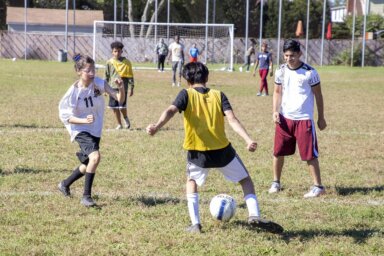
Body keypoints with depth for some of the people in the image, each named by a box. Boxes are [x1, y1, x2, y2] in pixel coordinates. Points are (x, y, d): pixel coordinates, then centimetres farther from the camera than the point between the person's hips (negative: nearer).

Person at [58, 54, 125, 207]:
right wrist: (84, 120, -28)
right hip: (81, 130, -6)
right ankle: (86, 196, -17)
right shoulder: (73, 92, -19)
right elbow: (65, 117, -13)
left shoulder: (99, 83, -11)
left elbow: (120, 99, -14)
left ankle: (65, 184, 45)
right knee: (95, 157, -28)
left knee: (88, 165, 17)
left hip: (95, 130, 6)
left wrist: (121, 88, -35)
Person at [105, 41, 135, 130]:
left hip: (123, 87, -3)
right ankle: (119, 124, 19)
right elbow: (106, 76, 11)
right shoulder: (110, 62, 4)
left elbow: (130, 76, 3)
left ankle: (126, 119, 20)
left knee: (122, 107, -10)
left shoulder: (126, 62, -1)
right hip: (113, 88, 3)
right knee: (114, 107, 4)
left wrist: (131, 88, 0)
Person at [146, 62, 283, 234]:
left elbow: (171, 111, -17)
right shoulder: (218, 95, 6)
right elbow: (232, 119, -8)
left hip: (197, 152, 0)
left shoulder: (186, 94, 2)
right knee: (246, 180, 19)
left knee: (191, 181, 28)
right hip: (222, 150, 0)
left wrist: (156, 127, -31)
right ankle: (254, 216, -2)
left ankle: (195, 224, 16)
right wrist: (248, 140, -17)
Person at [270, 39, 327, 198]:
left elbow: (318, 95, -1)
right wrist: (275, 111, -2)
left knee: (309, 154, -5)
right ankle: (276, 183, 25)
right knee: (278, 151, 8)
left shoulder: (310, 72, -9)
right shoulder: (281, 71, 2)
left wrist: (321, 117, 2)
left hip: (304, 119, -4)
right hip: (284, 118, 4)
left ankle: (318, 186, 3)